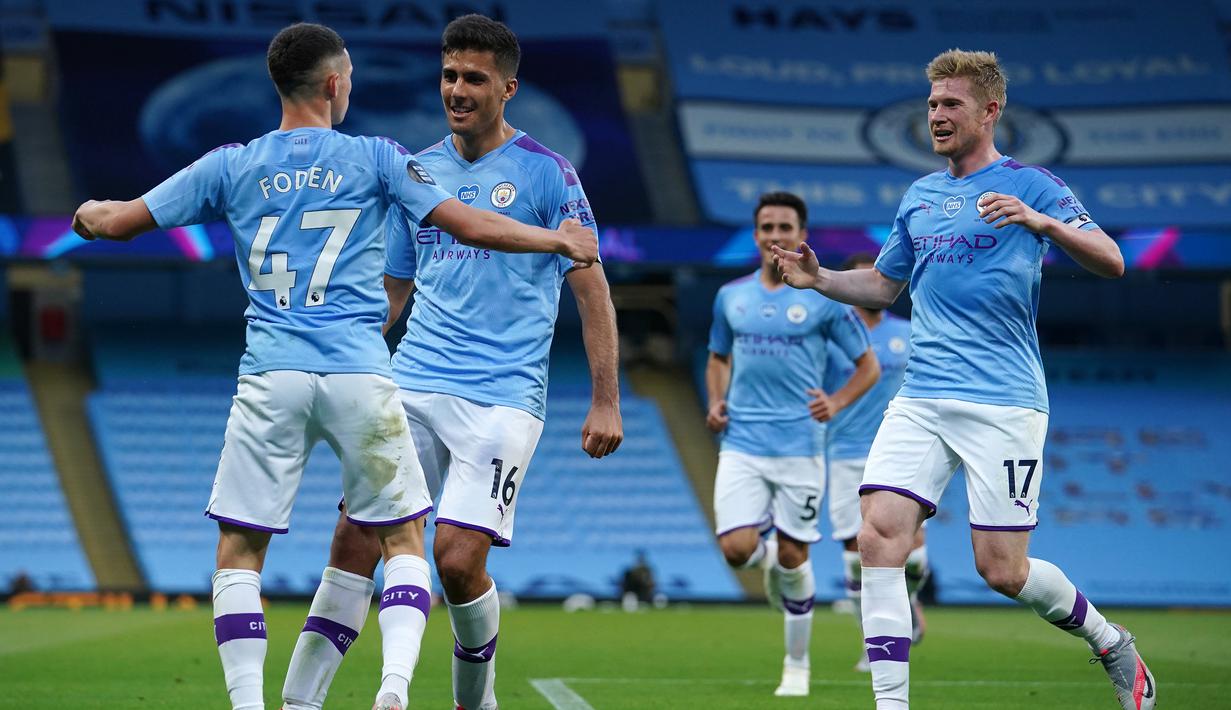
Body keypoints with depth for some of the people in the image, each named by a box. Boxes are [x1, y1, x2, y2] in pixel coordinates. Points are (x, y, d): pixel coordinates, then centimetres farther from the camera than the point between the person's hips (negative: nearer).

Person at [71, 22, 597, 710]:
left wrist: (92, 211, 35)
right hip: (362, 375, 0)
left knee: (239, 550, 7)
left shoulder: (232, 164, 8)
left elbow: (119, 222, 12)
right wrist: (558, 240, 15)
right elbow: (471, 225, 1)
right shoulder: (376, 157, 4)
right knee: (403, 540, 10)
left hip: (271, 377, 0)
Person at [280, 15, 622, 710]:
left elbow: (591, 288, 0)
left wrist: (606, 401, -6)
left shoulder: (546, 174, -1)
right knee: (356, 537, -8)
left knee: (459, 558, -14)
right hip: (411, 388, 4)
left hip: (503, 397, -4)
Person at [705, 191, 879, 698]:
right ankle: (769, 557, 25)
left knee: (793, 558, 1)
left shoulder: (823, 299, -2)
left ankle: (797, 665, 17)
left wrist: (836, 403, -14)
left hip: (799, 445, -2)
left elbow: (868, 366, 4)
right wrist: (716, 403, 4)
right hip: (742, 445, 2)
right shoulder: (732, 296, 8)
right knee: (737, 550, -13)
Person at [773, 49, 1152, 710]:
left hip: (1003, 402, -5)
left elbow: (1111, 263, -11)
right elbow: (882, 284, 28)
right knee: (879, 534, -14)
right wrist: (818, 279, 8)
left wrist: (1042, 221, -28)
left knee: (1002, 569, -5)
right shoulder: (919, 196, 16)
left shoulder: (1029, 184, -2)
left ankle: (1109, 642, 23)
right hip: (921, 400, 5)